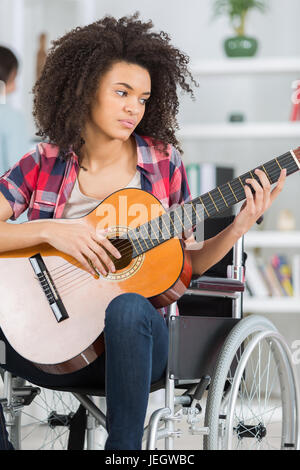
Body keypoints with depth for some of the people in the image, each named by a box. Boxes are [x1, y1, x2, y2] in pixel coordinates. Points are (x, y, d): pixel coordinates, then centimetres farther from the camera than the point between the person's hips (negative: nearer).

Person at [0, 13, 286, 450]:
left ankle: (124, 444, -26)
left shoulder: (163, 161, 6)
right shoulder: (44, 163, 3)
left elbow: (185, 263, 10)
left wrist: (238, 229, -5)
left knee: (128, 308, -36)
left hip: (134, 333, -1)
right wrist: (50, 231, -17)